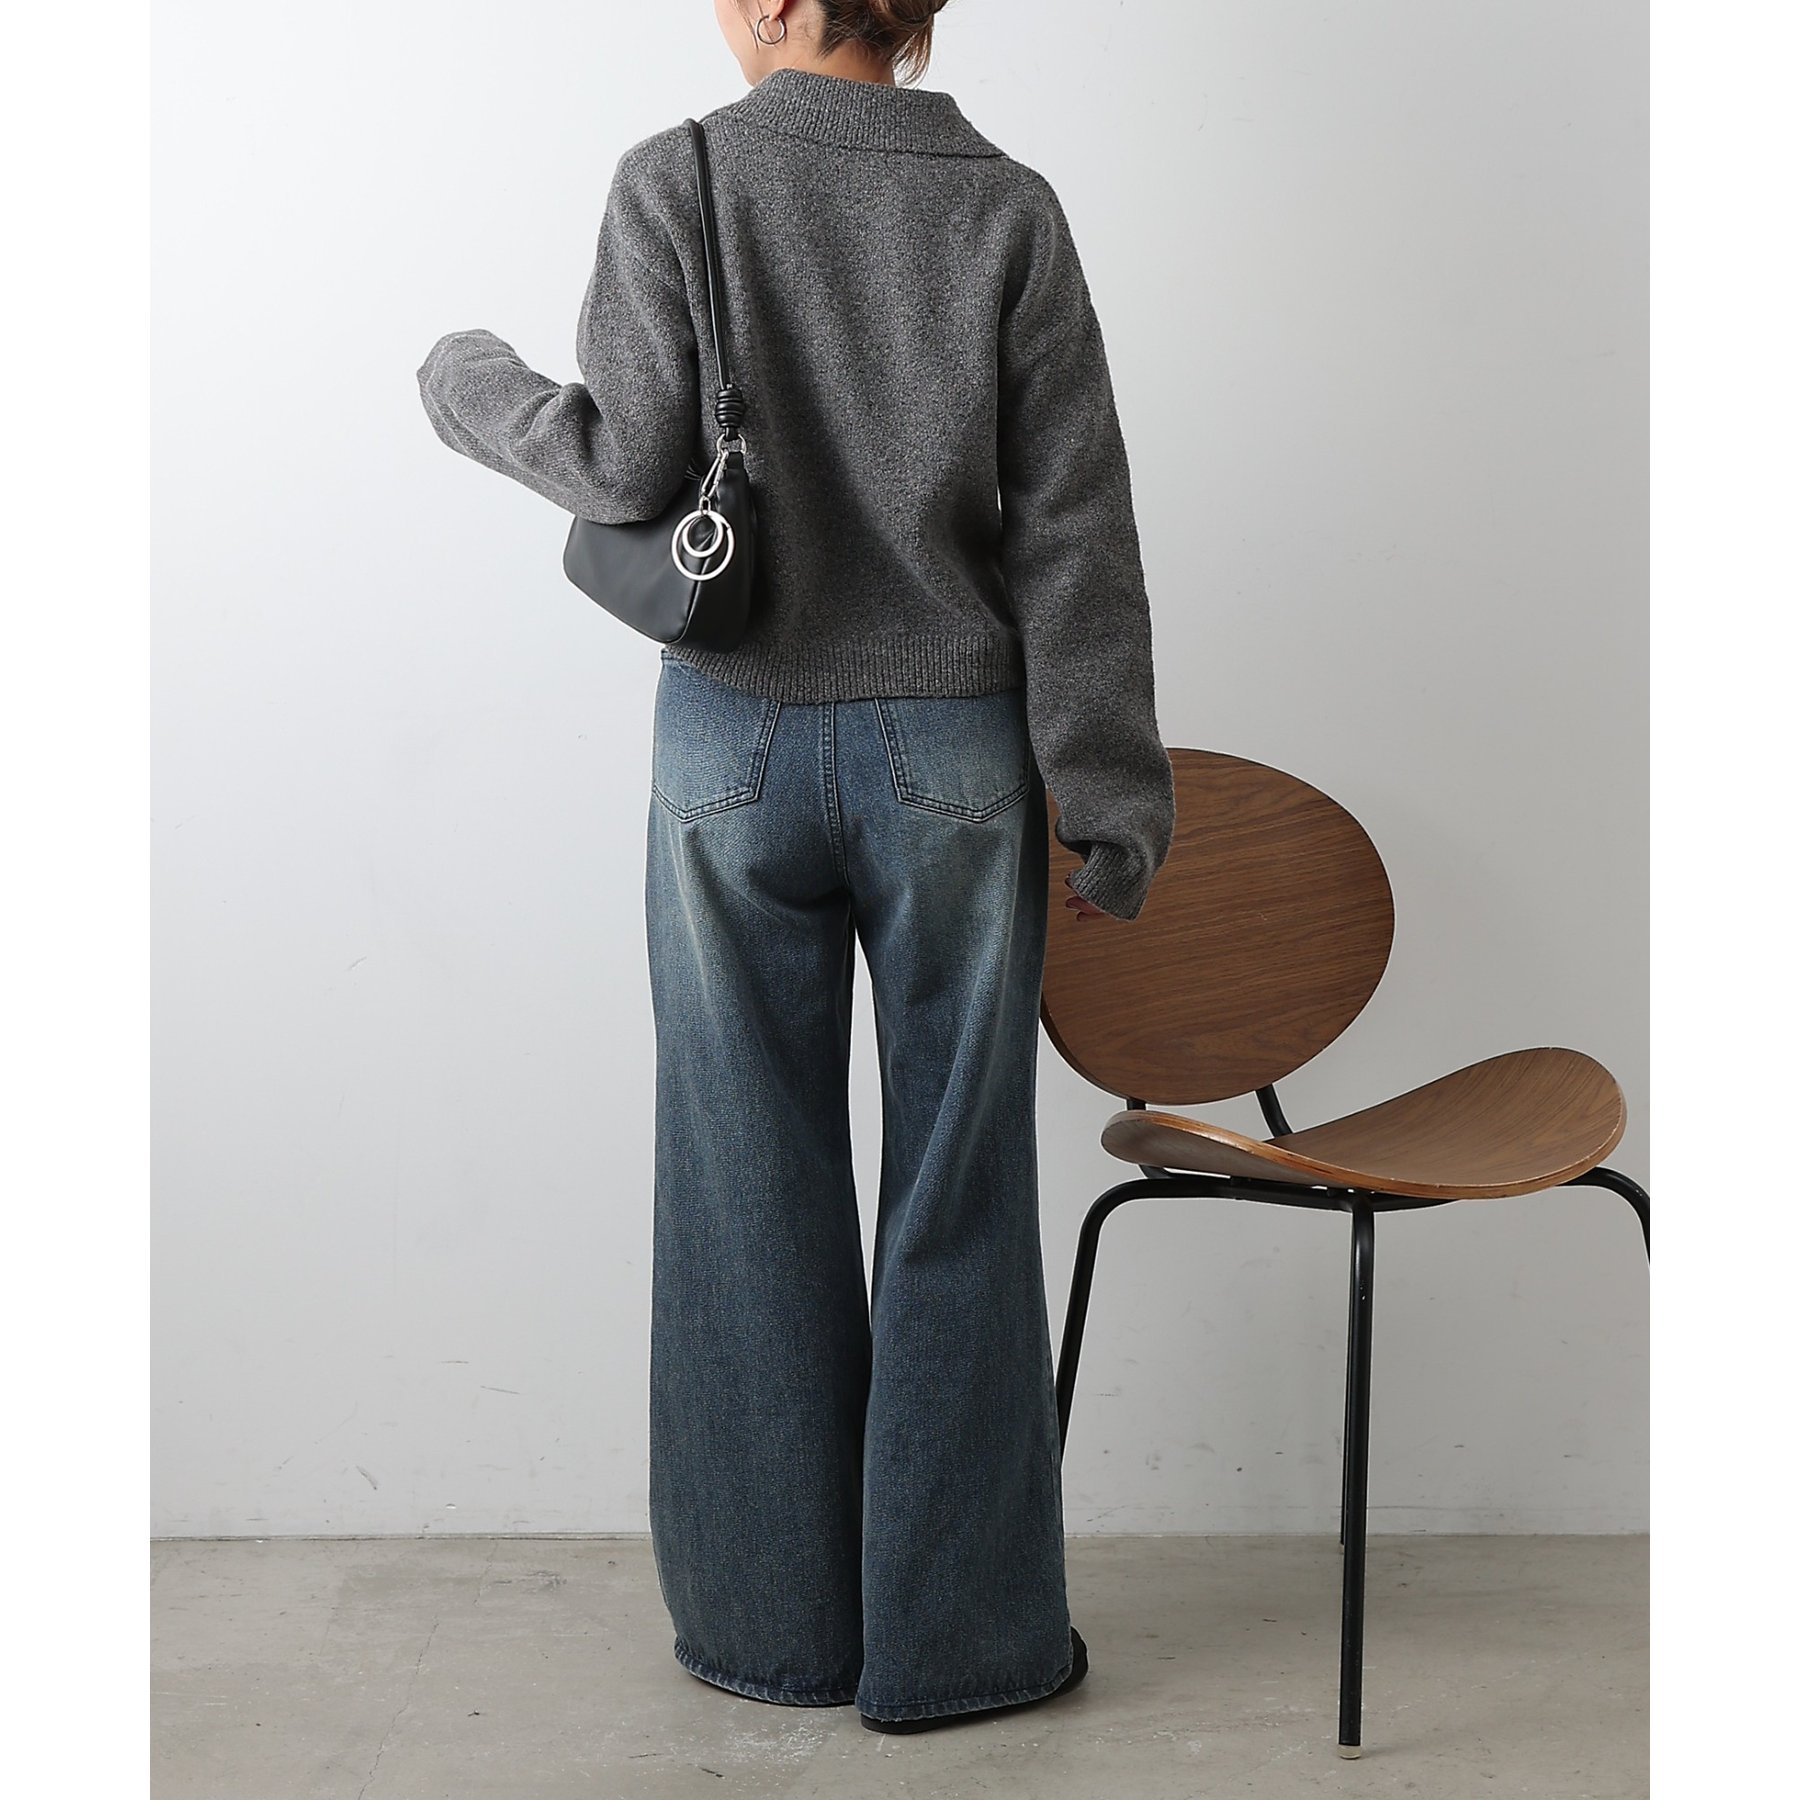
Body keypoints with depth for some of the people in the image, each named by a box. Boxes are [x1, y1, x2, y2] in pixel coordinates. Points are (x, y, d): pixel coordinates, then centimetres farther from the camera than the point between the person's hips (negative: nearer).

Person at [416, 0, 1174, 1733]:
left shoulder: (676, 180, -4)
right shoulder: (1009, 208, -1)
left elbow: (631, 458, -11)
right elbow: (1071, 523, -4)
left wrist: (477, 390, 10)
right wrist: (1109, 799, -2)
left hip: (739, 743, 0)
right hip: (951, 751, 0)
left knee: (753, 1192, 10)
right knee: (955, 1197, 7)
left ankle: (773, 1618, 22)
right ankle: (956, 1628, 16)